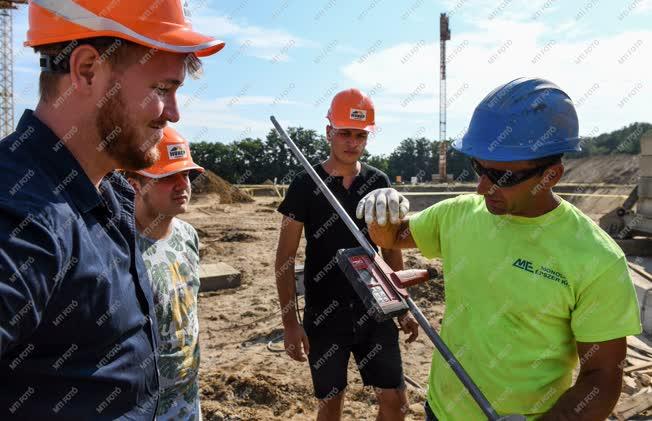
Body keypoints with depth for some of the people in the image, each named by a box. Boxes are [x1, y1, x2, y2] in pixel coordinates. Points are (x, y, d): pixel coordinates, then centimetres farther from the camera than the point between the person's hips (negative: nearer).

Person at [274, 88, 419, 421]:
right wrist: (289, 322, -10)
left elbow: (391, 249, 11)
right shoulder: (305, 185, -8)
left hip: (374, 311, 3)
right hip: (324, 315, -3)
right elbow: (285, 258, -6)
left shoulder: (378, 182, 2)